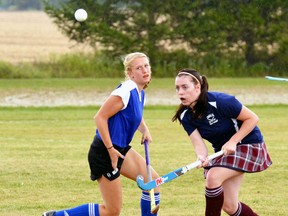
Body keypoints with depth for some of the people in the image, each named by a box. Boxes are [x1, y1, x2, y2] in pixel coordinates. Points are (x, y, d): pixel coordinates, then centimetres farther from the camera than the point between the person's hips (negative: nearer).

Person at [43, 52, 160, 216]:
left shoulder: (140, 92, 8)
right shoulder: (126, 91, -22)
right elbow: (100, 117, -25)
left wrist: (145, 130, 8)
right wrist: (110, 149, -22)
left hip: (121, 149, 9)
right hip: (104, 152, -9)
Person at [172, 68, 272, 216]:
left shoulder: (220, 101, -27)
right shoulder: (185, 116, -9)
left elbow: (252, 118, -19)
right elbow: (198, 144, -16)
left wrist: (232, 142, -25)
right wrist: (202, 157, -39)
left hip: (248, 144, -7)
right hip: (222, 150, 7)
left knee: (212, 177, -28)